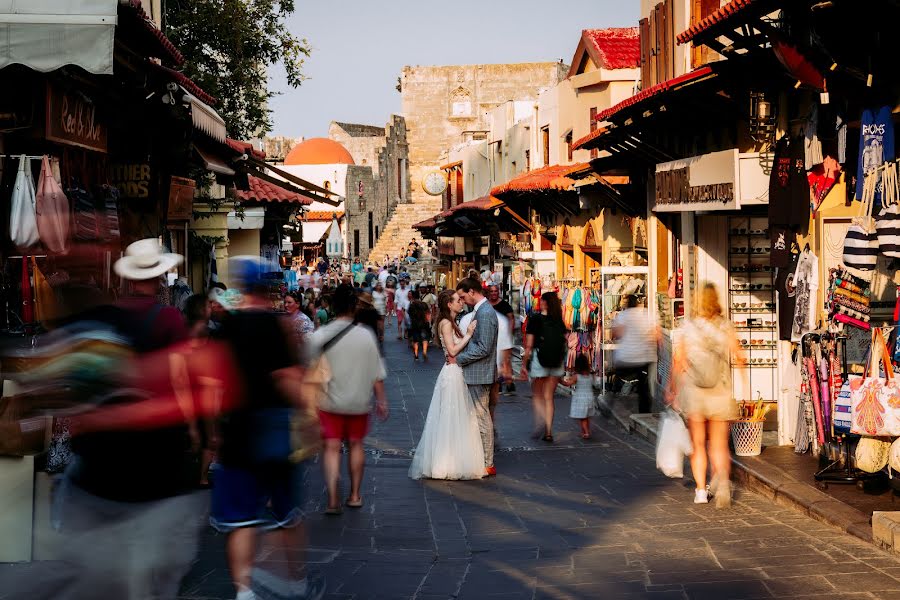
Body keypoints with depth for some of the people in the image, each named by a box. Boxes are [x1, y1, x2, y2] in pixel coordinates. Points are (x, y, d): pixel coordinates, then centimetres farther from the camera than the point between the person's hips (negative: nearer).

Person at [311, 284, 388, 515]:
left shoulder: (320, 336, -10)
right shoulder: (366, 335, -7)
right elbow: (377, 374, -3)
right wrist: (381, 400, 7)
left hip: (330, 401, -1)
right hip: (359, 401, 1)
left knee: (331, 448, 1)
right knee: (356, 445, 17)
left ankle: (332, 500, -12)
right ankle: (354, 495, 23)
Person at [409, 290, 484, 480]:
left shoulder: (451, 323, 16)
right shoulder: (446, 323, -13)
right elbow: (452, 350, -20)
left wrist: (468, 333, 5)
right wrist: (468, 335, -14)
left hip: (456, 374, 10)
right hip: (452, 374, -10)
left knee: (457, 419, 13)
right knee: (451, 419, -5)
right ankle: (448, 464, 1)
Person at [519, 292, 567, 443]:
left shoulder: (535, 319, -6)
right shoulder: (559, 321, 5)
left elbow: (529, 345, -8)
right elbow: (565, 343, 4)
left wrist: (524, 365, -1)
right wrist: (561, 362, 14)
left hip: (539, 360, -3)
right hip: (556, 363, 3)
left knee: (537, 395, 11)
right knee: (549, 397, 11)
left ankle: (541, 419, -17)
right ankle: (548, 432, 6)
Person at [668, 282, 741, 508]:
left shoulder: (687, 327, -6)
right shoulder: (726, 327, -5)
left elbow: (678, 361, -4)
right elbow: (738, 357, -2)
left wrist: (672, 389, 7)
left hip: (693, 394, 0)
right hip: (720, 394, 0)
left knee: (698, 445, 12)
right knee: (719, 445, 9)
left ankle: (701, 490, 6)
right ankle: (722, 477, -18)